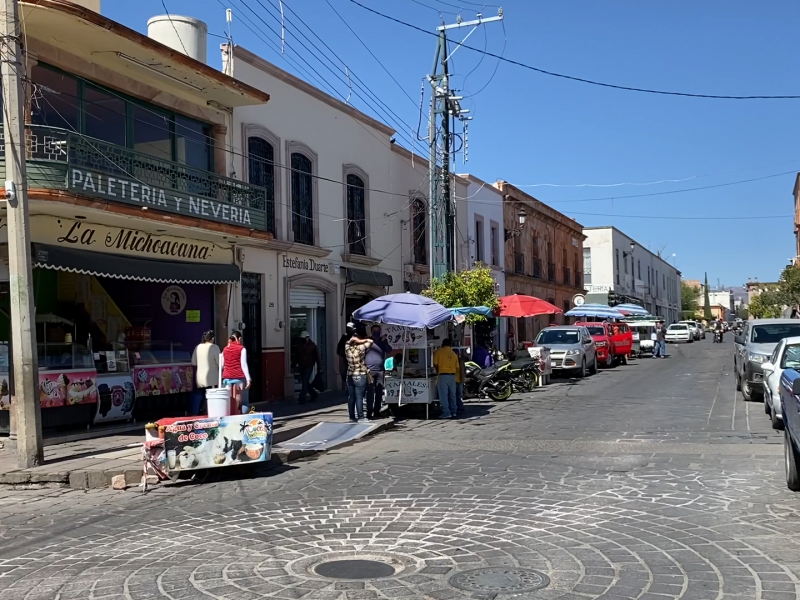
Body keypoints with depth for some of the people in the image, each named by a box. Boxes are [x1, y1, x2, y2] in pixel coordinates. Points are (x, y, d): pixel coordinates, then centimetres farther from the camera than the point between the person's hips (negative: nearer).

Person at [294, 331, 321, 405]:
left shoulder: (313, 346, -4)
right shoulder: (300, 346, 9)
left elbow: (317, 357, -4)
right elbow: (297, 357, 13)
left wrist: (319, 367, -7)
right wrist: (294, 365, 6)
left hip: (309, 367, -6)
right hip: (302, 367, 6)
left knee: (305, 383, -10)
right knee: (305, 382, 10)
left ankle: (302, 399, -10)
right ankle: (313, 394, 30)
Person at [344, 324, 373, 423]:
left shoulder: (347, 347, 1)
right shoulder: (361, 348, -13)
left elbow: (348, 342, 23)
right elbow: (371, 341, -2)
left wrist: (352, 340, 6)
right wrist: (361, 341, 0)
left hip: (350, 375, 5)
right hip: (360, 376, -5)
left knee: (351, 397, 9)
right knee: (359, 398, -3)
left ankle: (352, 417, 14)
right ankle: (360, 418, 0)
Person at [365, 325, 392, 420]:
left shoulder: (383, 341, 15)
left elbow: (389, 350, 3)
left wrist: (384, 341, -9)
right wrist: (365, 368, -10)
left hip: (380, 370, 4)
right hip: (370, 370, -4)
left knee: (379, 392, 6)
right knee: (370, 392, -7)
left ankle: (377, 411, 13)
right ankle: (369, 412, -5)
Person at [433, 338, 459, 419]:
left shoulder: (438, 352, -2)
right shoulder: (454, 353, 10)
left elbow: (435, 365, -4)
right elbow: (457, 367, 8)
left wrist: (437, 371, 15)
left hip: (443, 375, -5)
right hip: (452, 376, 5)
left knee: (444, 396, -2)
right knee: (452, 395, 14)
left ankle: (446, 413, -5)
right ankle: (453, 412, 20)